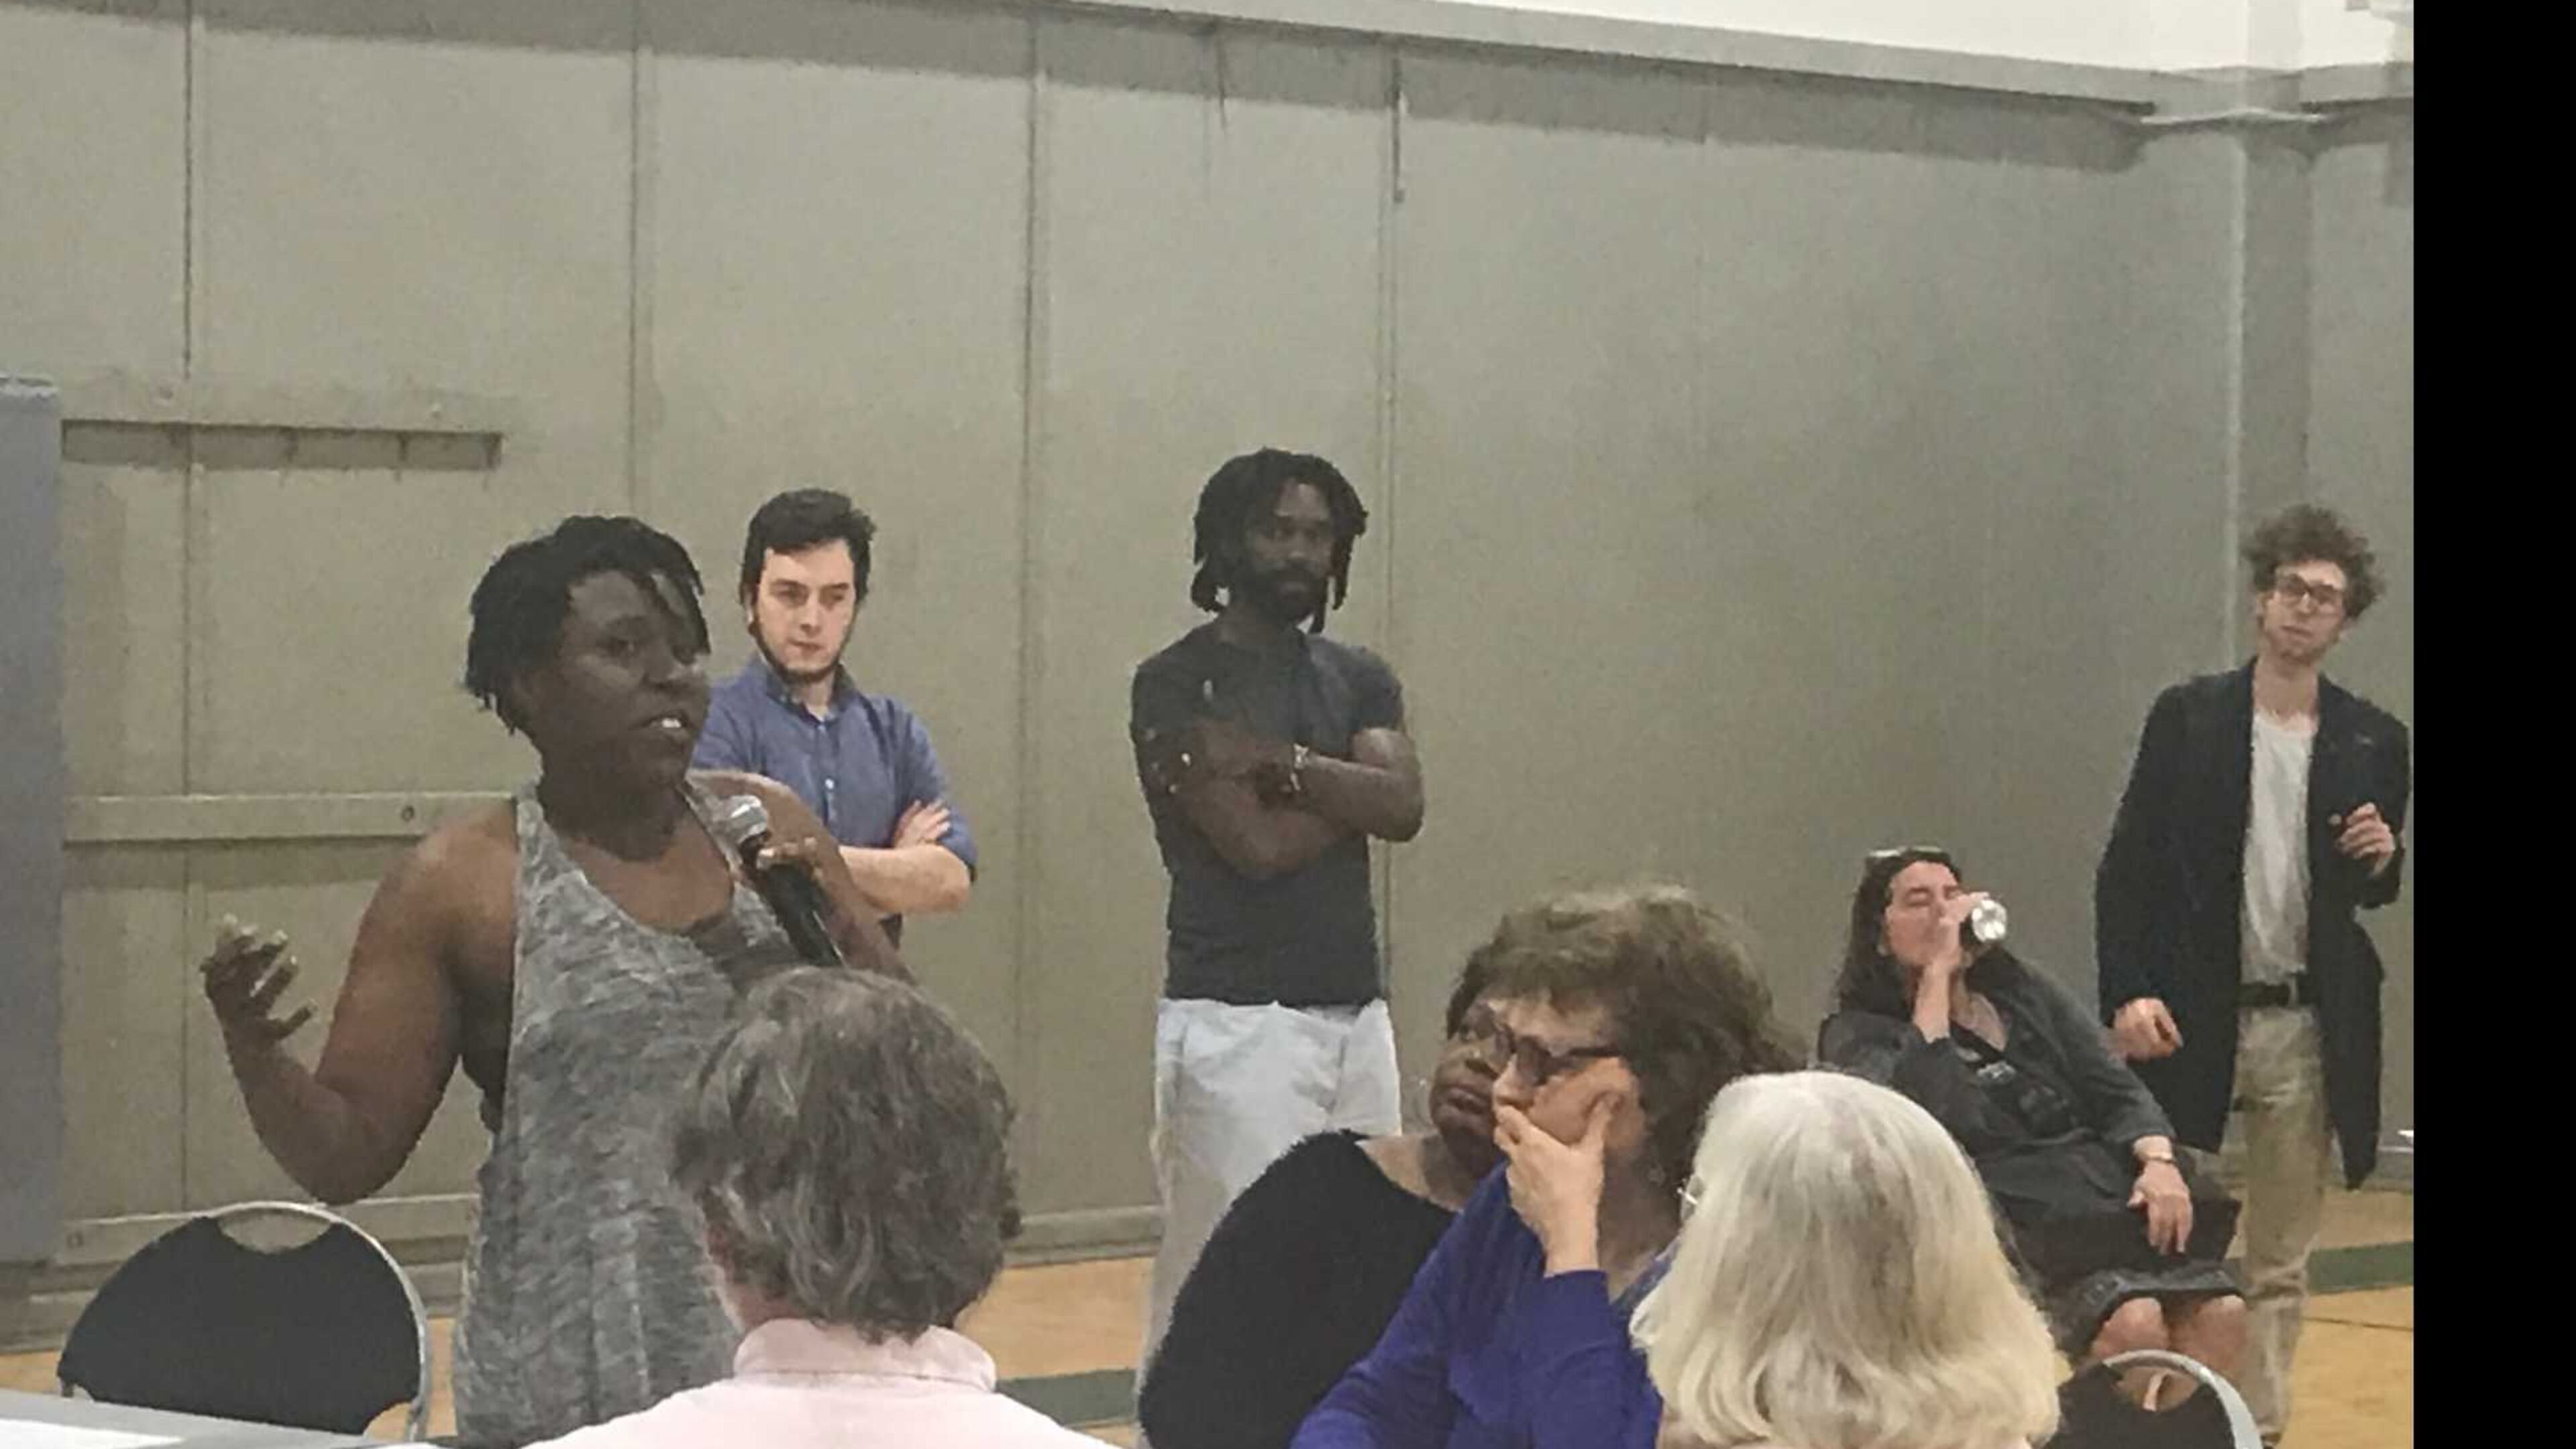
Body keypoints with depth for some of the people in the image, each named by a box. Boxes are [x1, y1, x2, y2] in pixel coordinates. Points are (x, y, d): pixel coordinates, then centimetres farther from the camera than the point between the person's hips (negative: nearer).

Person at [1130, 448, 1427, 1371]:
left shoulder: (1360, 681, 15)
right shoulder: (1178, 685, -3)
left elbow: (1404, 808, -3)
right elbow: (1258, 843, -14)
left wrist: (1283, 763, -14)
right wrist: (1350, 788, 0)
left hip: (1357, 1015, 6)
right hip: (1238, 1022, -6)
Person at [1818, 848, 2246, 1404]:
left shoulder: (2024, 992, 22)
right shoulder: (1859, 1034, 6)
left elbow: (2117, 1090, 15)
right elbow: (1912, 1111, -16)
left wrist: (2159, 1160, -6)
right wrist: (1937, 975, -9)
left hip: (2119, 1203, 5)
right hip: (2021, 1230, -5)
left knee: (2218, 1314, -24)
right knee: (2134, 1324, -32)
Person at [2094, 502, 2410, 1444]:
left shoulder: (2372, 742, 5)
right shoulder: (2187, 718, 0)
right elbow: (2128, 866, -2)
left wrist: (2383, 859, -7)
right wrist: (2128, 994, -13)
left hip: (2309, 1030, 2)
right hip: (2194, 1018, -2)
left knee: (2282, 1261, 8)